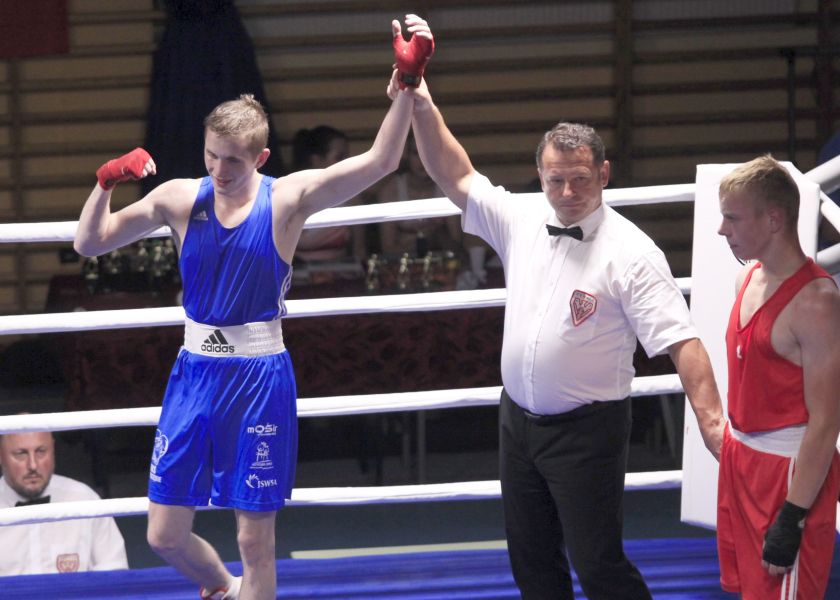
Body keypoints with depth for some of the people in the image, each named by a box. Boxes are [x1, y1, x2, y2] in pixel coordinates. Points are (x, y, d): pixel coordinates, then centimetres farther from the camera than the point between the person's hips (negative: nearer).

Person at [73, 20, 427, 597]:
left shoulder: (287, 198, -7)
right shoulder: (179, 199, 1)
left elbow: (380, 160, -16)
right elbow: (89, 243, 6)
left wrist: (406, 84, -26)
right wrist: (106, 182, -11)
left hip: (259, 376, -3)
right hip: (194, 371, 3)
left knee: (255, 539, 1)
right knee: (166, 535, 7)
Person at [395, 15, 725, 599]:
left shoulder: (630, 252, -15)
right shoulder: (522, 222, 2)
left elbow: (681, 341, -21)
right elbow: (455, 176, 4)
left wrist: (712, 420, -32)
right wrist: (420, 99, -8)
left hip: (586, 430, -6)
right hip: (519, 420, 6)